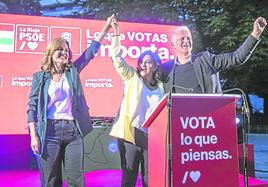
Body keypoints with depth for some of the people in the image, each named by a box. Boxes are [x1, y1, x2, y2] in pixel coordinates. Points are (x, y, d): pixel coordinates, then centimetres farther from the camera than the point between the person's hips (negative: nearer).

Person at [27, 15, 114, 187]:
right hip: (49, 131, -2)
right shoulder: (40, 77, 4)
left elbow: (91, 50, 9)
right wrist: (33, 135, -6)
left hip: (73, 131, 2)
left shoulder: (73, 71, 10)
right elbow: (33, 106, 2)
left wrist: (106, 27, 6)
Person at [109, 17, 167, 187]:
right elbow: (117, 59, -2)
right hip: (130, 134, -2)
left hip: (151, 136, 2)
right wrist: (116, 34, -11)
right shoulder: (132, 77, 8)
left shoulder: (161, 87, 13)